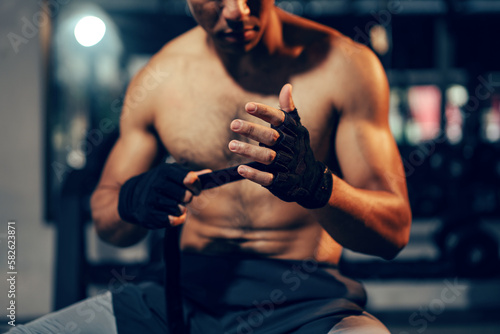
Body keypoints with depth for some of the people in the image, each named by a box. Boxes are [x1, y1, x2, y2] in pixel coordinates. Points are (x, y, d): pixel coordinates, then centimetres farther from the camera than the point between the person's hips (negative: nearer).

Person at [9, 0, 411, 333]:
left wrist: (317, 184, -27)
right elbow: (105, 213, 16)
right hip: (187, 296, 4)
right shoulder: (158, 79, 5)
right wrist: (131, 201, -10)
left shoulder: (343, 66, -3)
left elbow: (394, 231, -5)